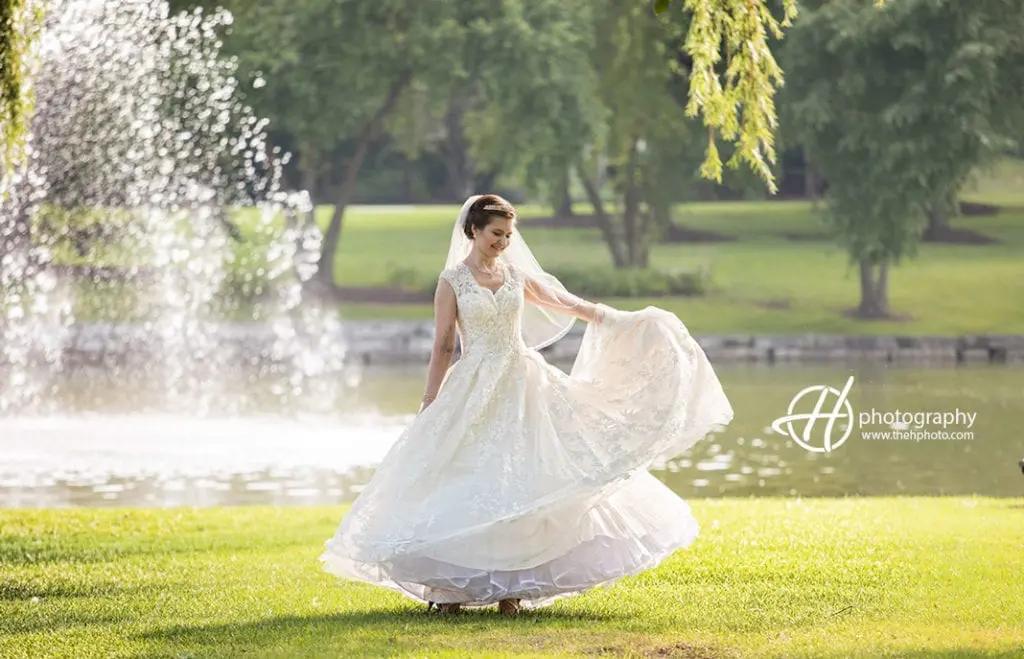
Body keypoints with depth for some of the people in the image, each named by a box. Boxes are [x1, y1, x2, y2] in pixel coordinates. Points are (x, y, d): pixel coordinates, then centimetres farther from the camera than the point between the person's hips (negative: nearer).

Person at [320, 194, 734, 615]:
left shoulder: (516, 275, 9)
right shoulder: (452, 281, -2)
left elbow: (570, 305, 16)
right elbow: (443, 348, -2)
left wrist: (627, 322, 14)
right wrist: (429, 407, -4)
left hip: (522, 386, 4)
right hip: (475, 389, -4)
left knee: (521, 482, -1)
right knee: (466, 482, -7)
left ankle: (510, 586, 3)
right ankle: (448, 586, -4)